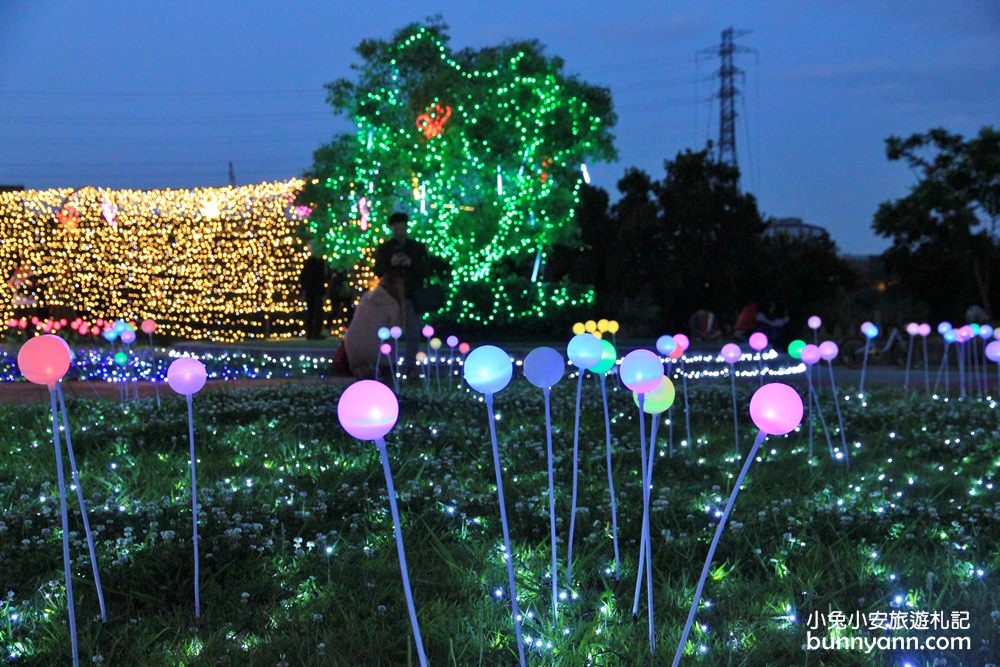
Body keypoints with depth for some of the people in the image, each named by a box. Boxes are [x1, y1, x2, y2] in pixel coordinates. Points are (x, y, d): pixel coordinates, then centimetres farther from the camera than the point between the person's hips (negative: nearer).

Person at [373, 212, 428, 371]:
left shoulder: (418, 247, 6)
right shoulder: (384, 248, 6)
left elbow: (425, 271, 0)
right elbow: (378, 272, 0)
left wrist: (411, 263, -18)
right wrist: (390, 264, -18)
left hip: (412, 297, 0)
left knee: (413, 334, -1)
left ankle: (409, 367, 6)